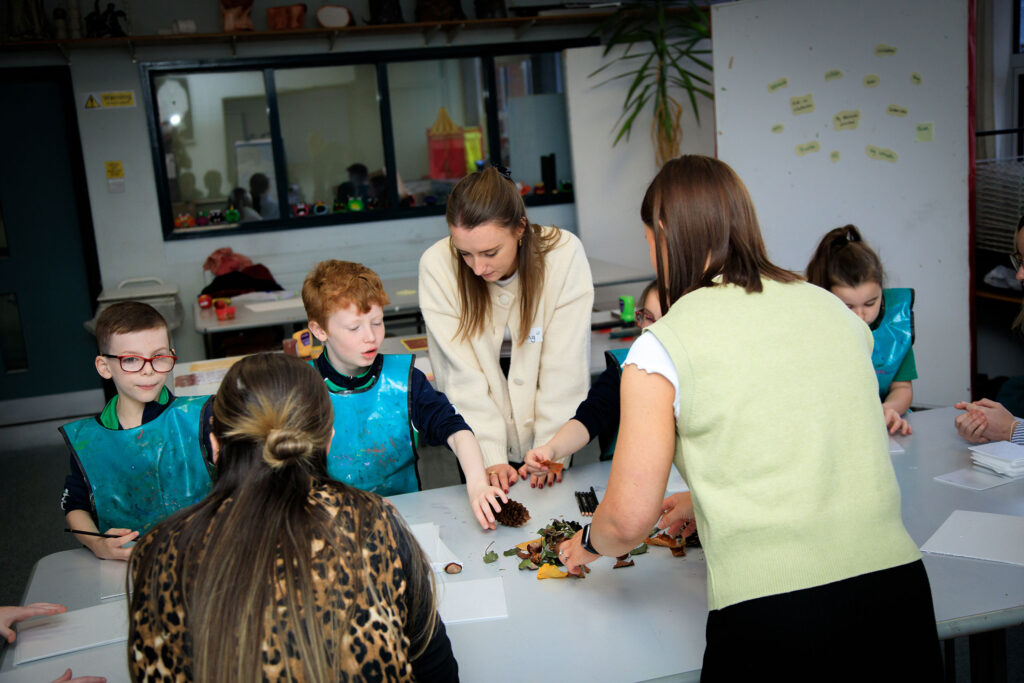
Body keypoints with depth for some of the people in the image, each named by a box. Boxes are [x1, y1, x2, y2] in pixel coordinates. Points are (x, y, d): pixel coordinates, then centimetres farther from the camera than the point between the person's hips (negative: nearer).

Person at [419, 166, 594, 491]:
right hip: (479, 438, 1)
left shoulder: (565, 253, -15)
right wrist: (491, 457, -18)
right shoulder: (436, 265, -14)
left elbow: (565, 369, -12)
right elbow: (460, 374, -13)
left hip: (556, 436, 0)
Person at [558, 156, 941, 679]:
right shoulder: (834, 309, 9)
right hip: (898, 589, 5)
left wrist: (586, 544, 19)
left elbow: (629, 520, -4)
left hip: (769, 618, -4)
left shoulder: (660, 348, -6)